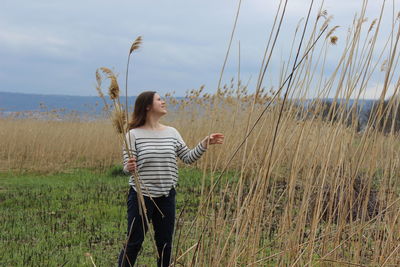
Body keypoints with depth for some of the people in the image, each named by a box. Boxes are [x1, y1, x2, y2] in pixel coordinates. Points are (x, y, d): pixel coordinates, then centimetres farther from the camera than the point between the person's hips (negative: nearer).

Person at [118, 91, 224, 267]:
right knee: (134, 242, 1)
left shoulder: (172, 133, 7)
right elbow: (128, 167, -10)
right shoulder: (134, 135, -7)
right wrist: (129, 167, -33)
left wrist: (205, 143, -4)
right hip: (141, 195, -4)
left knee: (165, 244, 11)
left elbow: (188, 158, 8)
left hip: (166, 196, 4)